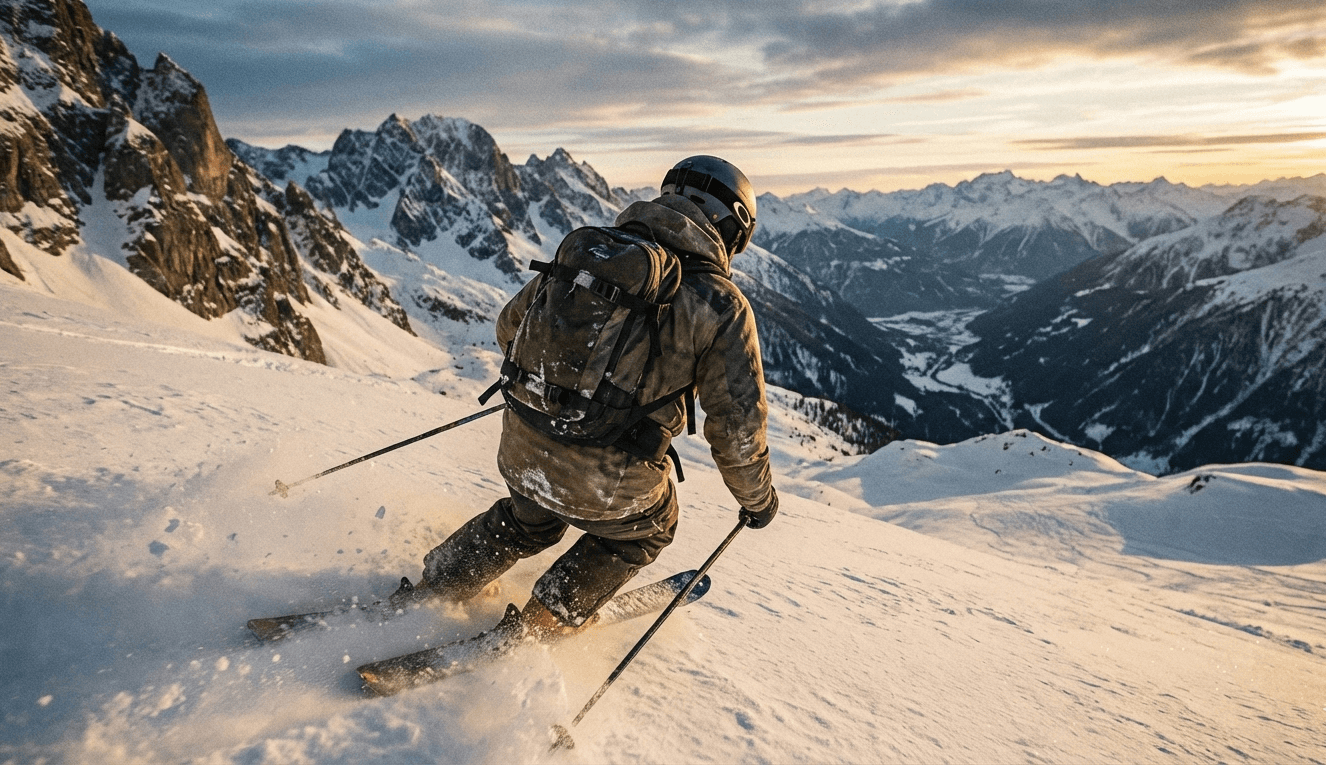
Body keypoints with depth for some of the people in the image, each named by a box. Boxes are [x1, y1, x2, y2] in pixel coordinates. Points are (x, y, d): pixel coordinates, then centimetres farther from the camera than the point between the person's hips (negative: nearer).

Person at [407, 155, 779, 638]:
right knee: (649, 528, 31)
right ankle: (548, 622, 34)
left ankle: (438, 588, 45)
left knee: (530, 520, 38)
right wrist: (758, 499, 10)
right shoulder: (722, 307, -10)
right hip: (607, 484, -4)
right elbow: (736, 428, -8)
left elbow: (512, 325, 14)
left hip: (523, 452, 5)